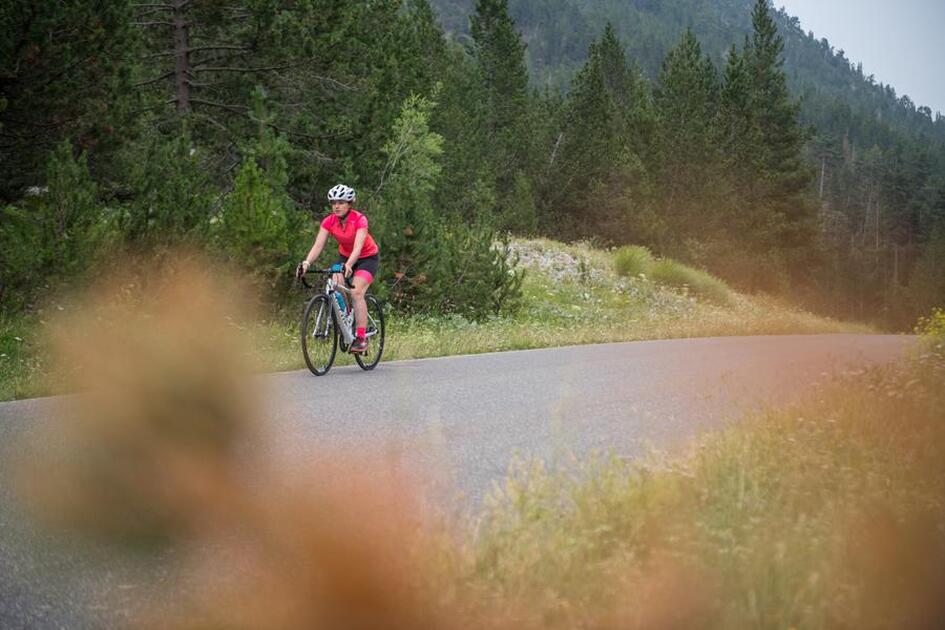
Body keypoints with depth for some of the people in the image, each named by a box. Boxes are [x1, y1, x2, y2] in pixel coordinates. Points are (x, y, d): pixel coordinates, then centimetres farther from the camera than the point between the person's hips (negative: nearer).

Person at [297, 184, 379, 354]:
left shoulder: (359, 220, -28)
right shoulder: (329, 221, -15)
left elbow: (358, 247, -40)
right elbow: (318, 245, -24)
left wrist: (348, 265, -59)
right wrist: (307, 262, -43)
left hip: (367, 258, -5)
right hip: (345, 256, 5)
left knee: (356, 292, -26)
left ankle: (361, 338, -23)